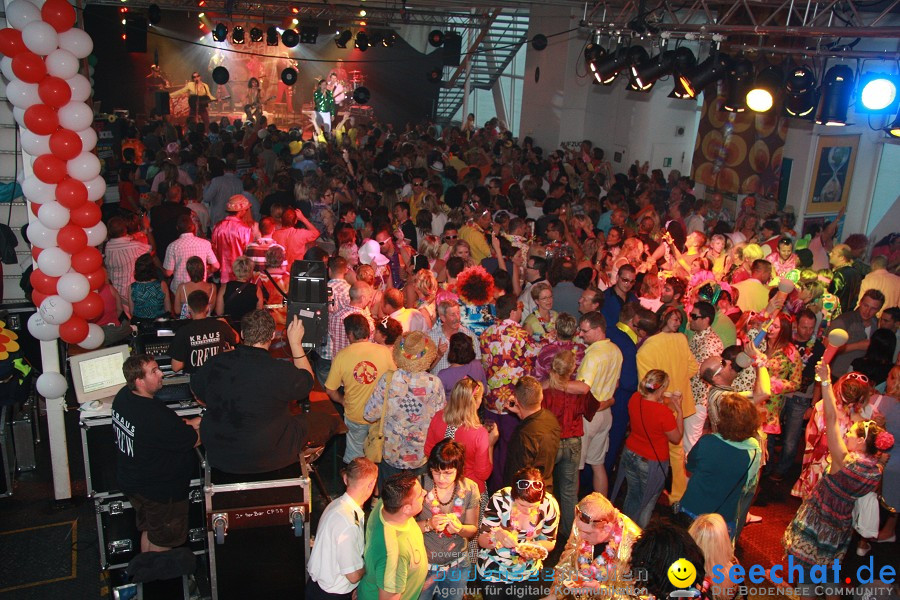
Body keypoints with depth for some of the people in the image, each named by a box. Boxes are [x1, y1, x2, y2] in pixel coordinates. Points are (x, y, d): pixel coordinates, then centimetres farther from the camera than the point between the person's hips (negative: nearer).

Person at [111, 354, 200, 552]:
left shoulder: (123, 396, -8)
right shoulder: (155, 415, -36)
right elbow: (194, 440, -23)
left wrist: (188, 423, -3)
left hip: (130, 481, 9)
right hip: (160, 489, -9)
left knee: (148, 531, 28)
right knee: (163, 541, 15)